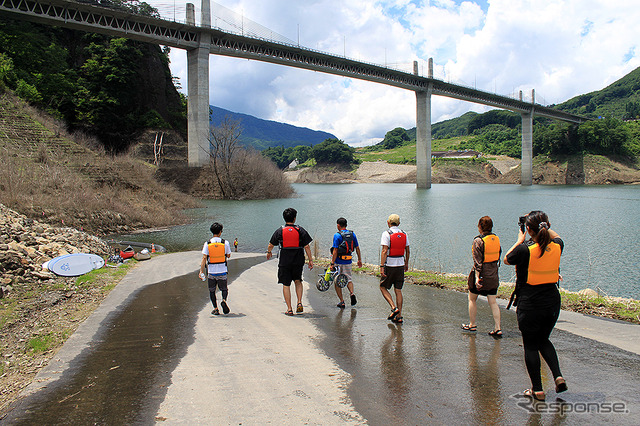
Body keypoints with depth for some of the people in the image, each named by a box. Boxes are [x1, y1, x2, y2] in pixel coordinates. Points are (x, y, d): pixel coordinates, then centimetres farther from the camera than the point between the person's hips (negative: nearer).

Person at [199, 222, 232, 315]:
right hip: (222, 271, 0)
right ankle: (224, 300, -13)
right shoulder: (225, 243, -5)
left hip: (211, 272, 0)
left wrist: (201, 271, -10)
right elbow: (228, 255, 7)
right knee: (224, 289, 15)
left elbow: (204, 258, -10)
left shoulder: (207, 244, -5)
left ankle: (215, 309, 12)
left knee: (212, 291, 15)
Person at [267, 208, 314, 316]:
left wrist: (269, 252, 30)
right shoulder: (300, 230, -1)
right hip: (298, 261, 1)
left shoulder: (280, 231, 0)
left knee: (286, 284, 6)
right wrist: (310, 260, 5)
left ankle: (289, 309, 5)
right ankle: (299, 302, 6)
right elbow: (307, 247, -2)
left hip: (284, 261, -1)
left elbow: (271, 245, 10)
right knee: (298, 281, 22)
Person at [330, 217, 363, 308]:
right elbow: (357, 248, 9)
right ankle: (352, 293, -7)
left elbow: (335, 251, -15)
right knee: (349, 279, 19)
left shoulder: (337, 235, -11)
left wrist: (332, 264, -14)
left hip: (338, 261, -4)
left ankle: (341, 301, 9)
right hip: (348, 261, 4)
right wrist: (359, 260, 19)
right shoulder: (352, 234, 4)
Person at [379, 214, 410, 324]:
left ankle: (394, 308, -5)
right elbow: (407, 251, 13)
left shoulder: (387, 234, -10)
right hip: (400, 265, 5)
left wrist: (382, 267, -17)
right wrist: (406, 264, 26)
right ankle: (399, 316, 8)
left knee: (383, 287, 11)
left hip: (389, 265, -5)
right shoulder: (404, 234, 6)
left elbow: (384, 251, -17)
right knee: (398, 290, 9)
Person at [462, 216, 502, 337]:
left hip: (481, 275, -5)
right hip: (493, 276, 5)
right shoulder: (496, 239, 3)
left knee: (472, 299, 13)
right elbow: (498, 255, 13)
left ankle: (472, 325, 21)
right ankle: (497, 329, 6)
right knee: (493, 302, 9)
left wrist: (477, 277, -19)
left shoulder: (478, 241, -15)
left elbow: (478, 262, -19)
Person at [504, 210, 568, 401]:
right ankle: (558, 376, 11)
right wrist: (544, 227, 18)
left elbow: (507, 259, 2)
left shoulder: (525, 249, -19)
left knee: (530, 346, 8)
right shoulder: (557, 247, -4)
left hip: (530, 305, -5)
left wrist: (520, 240, 8)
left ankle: (537, 390, 14)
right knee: (543, 340, 25)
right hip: (552, 302, 5)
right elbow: (556, 237, 23)